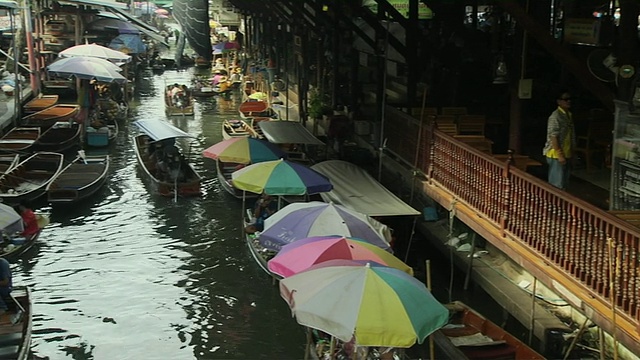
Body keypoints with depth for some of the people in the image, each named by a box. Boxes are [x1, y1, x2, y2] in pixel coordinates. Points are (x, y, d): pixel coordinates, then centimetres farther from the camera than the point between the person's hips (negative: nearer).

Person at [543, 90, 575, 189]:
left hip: (566, 155, 9)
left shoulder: (569, 115, 13)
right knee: (557, 185, -7)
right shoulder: (555, 116, -14)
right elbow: (553, 137, -19)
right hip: (556, 155, -9)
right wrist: (560, 155, -21)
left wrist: (572, 151, 18)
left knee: (564, 183, 13)